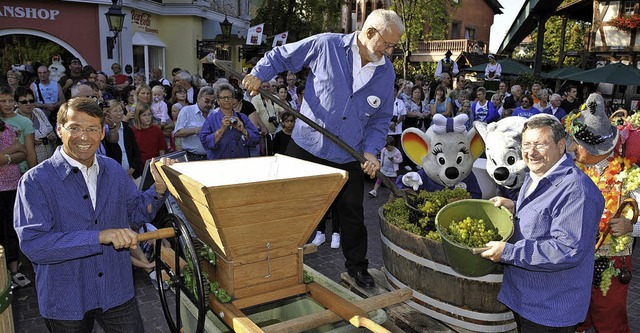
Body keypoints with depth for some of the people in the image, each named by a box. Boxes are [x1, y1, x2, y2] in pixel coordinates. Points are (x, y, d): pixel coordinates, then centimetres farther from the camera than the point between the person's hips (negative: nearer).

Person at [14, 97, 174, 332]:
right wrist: (100, 236, -32)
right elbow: (32, 244, -23)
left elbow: (137, 213, 9)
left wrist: (159, 188, -10)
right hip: (65, 301, -3)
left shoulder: (113, 170, 1)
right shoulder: (35, 181, -14)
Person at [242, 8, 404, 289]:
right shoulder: (325, 45, -10)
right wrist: (259, 74, -12)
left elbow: (381, 118, 6)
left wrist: (371, 151, -7)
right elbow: (281, 55, 2)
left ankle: (357, 265, 34)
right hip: (306, 148, -2)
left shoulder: (386, 72, 1)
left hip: (349, 158, 2)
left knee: (352, 213, 13)